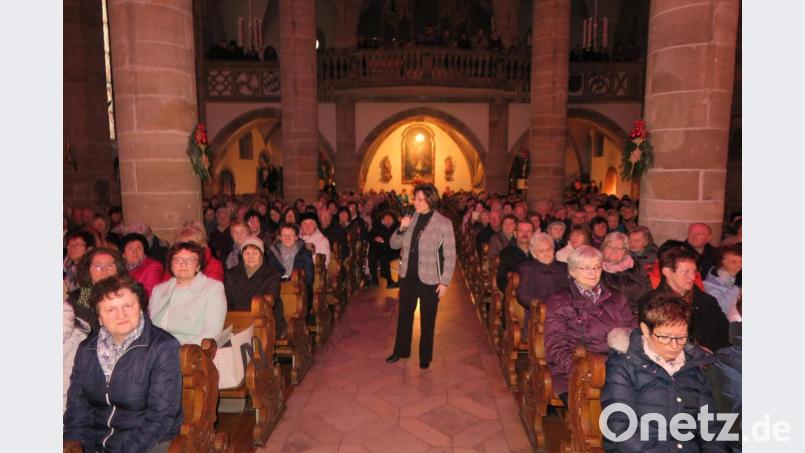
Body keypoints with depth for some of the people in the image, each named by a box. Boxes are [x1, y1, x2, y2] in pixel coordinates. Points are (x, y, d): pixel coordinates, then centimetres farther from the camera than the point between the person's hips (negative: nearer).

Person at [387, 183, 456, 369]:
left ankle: (425, 357, 29)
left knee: (427, 320, 12)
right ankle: (400, 350, 36)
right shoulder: (410, 218, 1)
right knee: (404, 315, 18)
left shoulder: (444, 223, -13)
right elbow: (394, 244, 4)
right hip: (407, 276, 4)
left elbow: (450, 256, -9)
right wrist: (401, 229, -14)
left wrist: (445, 282, -10)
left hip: (430, 280, -4)